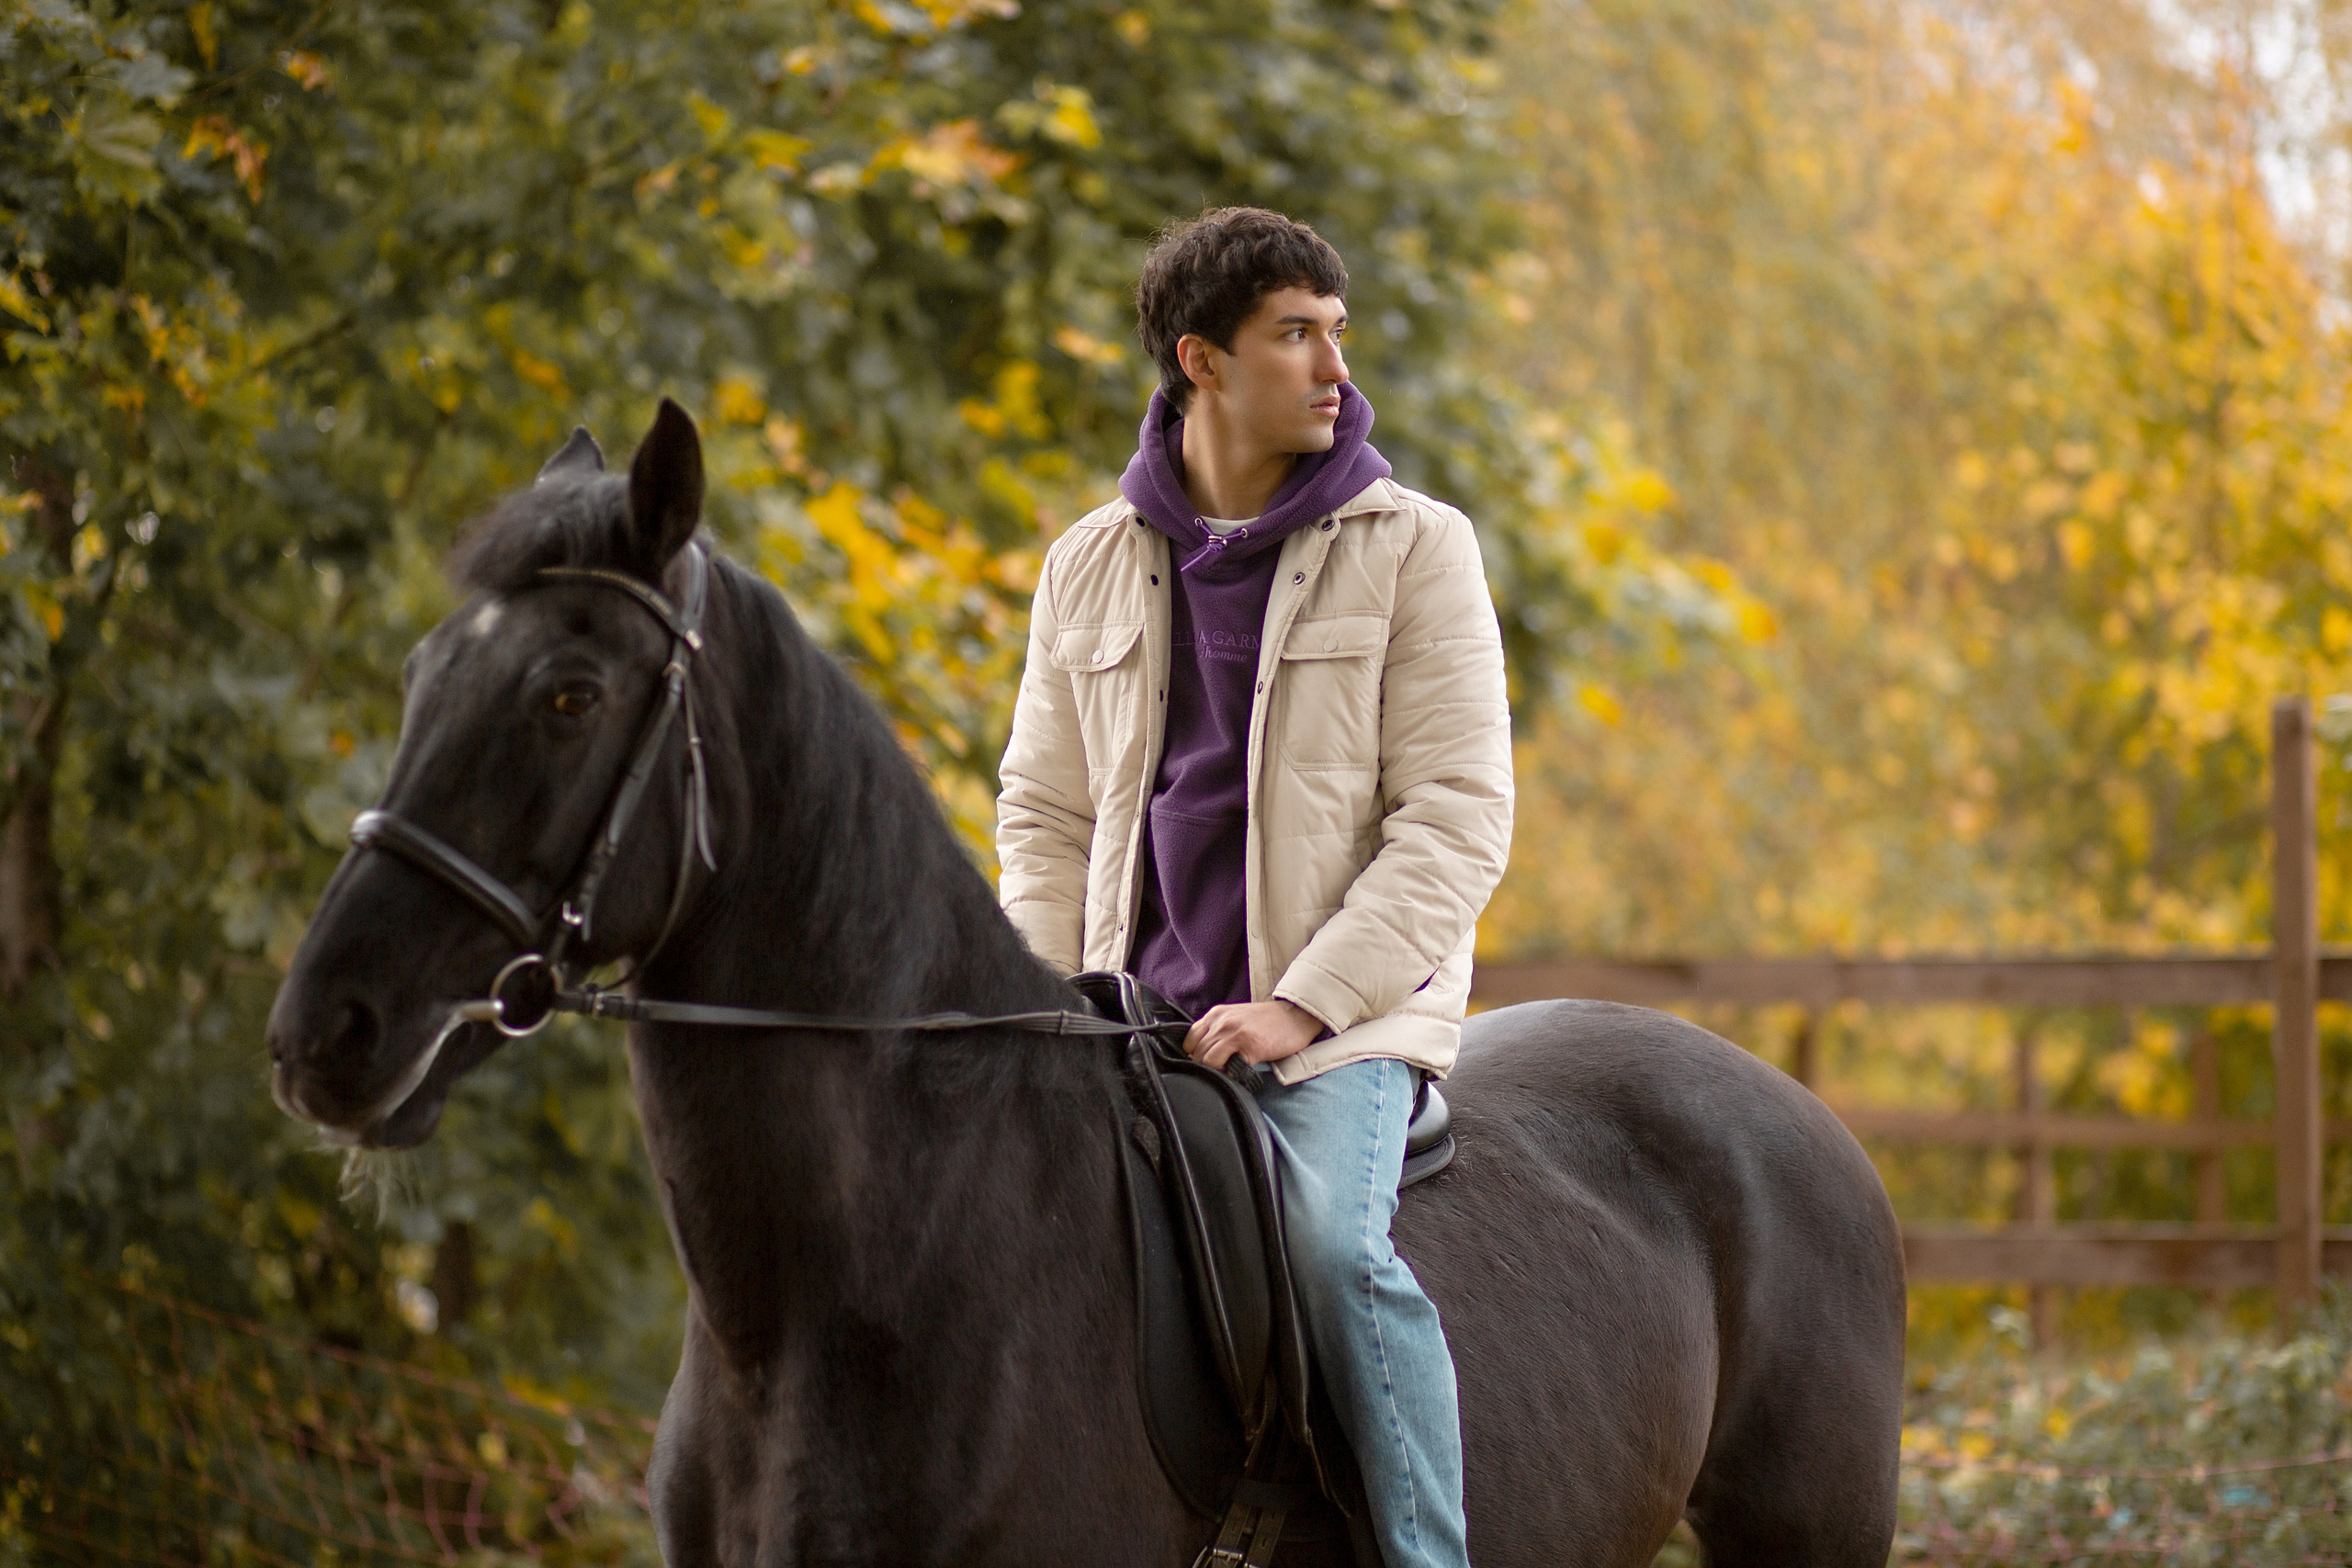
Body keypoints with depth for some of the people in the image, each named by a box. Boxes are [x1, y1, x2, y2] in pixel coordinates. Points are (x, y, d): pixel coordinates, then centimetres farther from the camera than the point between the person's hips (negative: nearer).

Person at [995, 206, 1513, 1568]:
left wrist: (1304, 1004, -15)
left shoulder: (1413, 547, 0)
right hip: (1144, 1019, 4)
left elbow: (1456, 817, -6)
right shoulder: (1093, 566, 11)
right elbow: (1044, 813, 17)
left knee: (1336, 1239, -29)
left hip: (1348, 1011, -4)